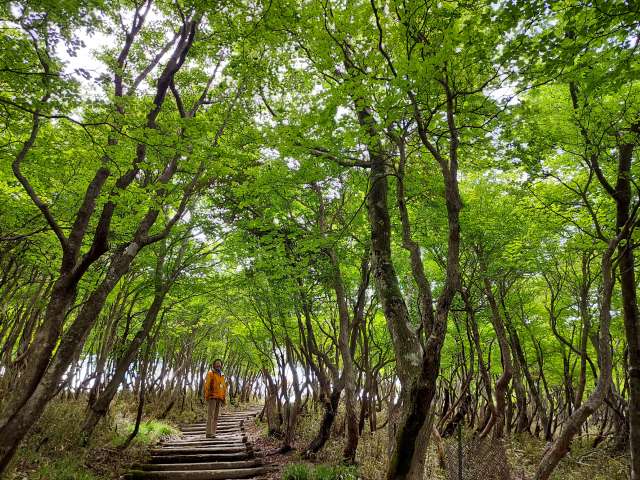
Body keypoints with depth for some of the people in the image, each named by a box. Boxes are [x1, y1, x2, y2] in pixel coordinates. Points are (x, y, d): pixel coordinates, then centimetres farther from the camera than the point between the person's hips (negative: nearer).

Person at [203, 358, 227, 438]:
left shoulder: (222, 376, 19)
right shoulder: (210, 374, -1)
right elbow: (206, 385, -9)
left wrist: (224, 399, 13)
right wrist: (206, 396, -18)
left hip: (219, 398, 7)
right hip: (212, 397, -6)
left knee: (216, 416, 5)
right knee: (210, 415, -10)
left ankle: (213, 433, 8)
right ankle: (209, 433, -10)